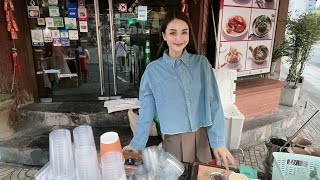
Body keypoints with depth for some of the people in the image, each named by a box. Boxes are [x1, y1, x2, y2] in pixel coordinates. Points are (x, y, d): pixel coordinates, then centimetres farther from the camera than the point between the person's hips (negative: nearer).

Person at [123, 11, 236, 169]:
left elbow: (213, 103, -5)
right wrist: (137, 144, 3)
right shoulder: (153, 70, -6)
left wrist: (218, 141, -9)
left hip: (202, 136, 2)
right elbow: (146, 110, 0)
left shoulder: (201, 63, -4)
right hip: (174, 139, -1)